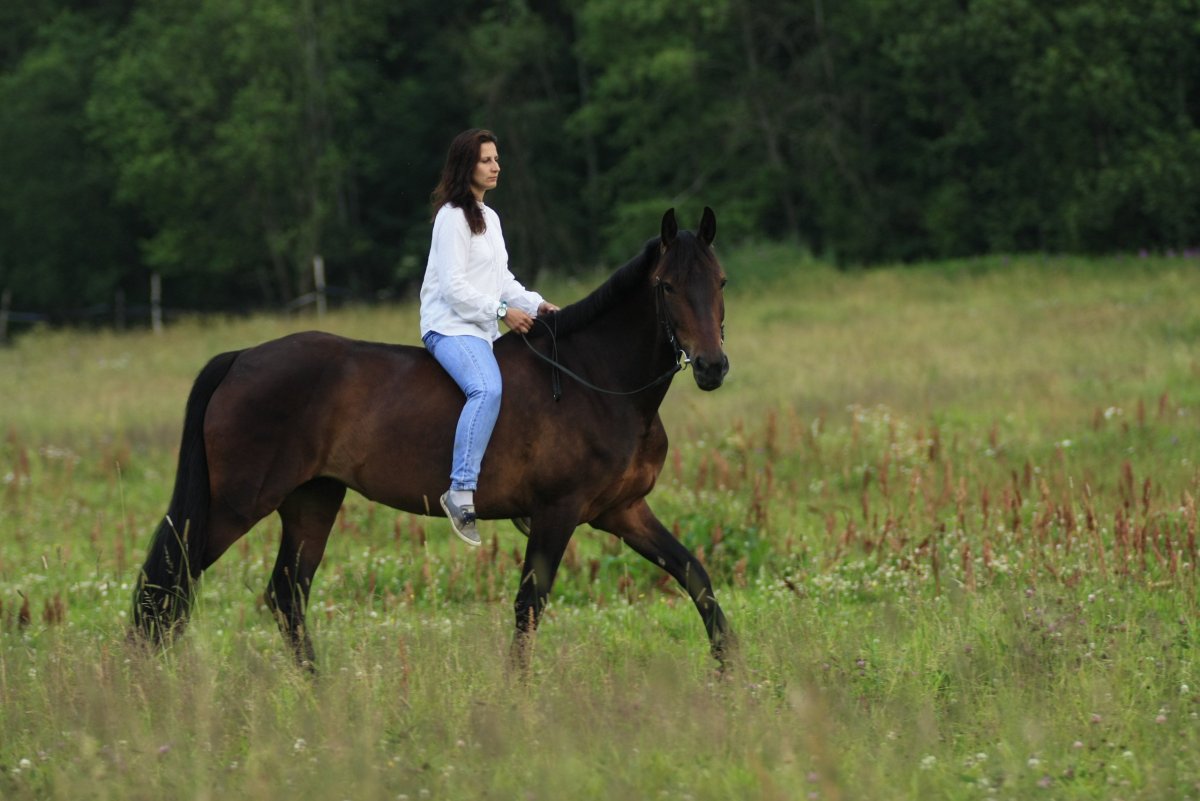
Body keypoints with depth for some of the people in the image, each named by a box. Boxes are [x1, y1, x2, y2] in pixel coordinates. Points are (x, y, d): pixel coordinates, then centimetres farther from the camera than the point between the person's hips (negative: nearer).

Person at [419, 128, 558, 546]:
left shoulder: (490, 217, 19)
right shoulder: (454, 217, -11)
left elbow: (501, 278, 23)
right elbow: (454, 286, -17)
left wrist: (535, 303, 8)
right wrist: (502, 312, -17)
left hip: (482, 328, 10)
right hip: (451, 325, -10)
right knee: (487, 389, -35)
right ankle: (461, 491, -39)